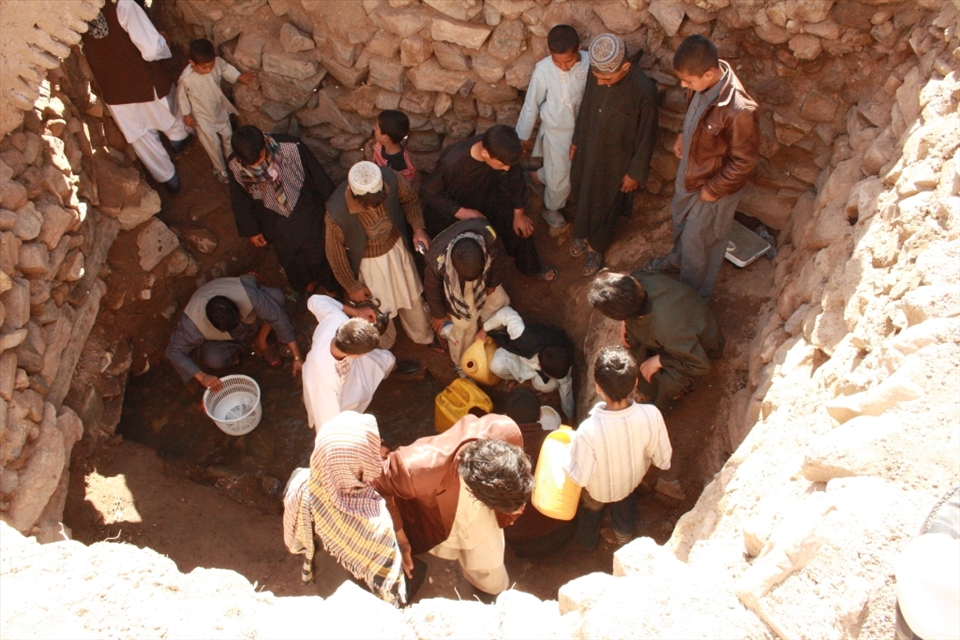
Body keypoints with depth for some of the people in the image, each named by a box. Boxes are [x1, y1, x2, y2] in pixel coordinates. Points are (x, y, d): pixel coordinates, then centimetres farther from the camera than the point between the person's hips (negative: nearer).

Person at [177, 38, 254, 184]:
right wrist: (187, 114, -8)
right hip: (202, 116, -4)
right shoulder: (186, 79, -35)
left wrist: (240, 77, -15)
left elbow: (226, 69, -2)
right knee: (213, 144, 10)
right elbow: (181, 96, -17)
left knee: (228, 135, 22)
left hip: (220, 108, 5)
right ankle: (220, 170, 37)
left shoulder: (217, 62, -26)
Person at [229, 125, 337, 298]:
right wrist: (251, 231, 3)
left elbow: (318, 175, -15)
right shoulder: (235, 166, -25)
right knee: (290, 257, 26)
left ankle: (330, 284, 51)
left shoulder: (291, 147, -32)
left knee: (318, 253, 20)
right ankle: (306, 283, 59)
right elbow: (241, 200, -6)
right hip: (276, 224, 2)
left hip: (307, 214, -2)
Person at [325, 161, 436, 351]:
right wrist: (352, 287, -8)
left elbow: (409, 199, -6)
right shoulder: (337, 212, -38)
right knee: (379, 310, 22)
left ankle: (423, 336, 59)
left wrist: (418, 228, -19)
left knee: (412, 296, 27)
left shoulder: (390, 178, -31)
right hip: (368, 262, -3)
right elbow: (336, 254, -20)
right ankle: (385, 349, 56)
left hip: (396, 248, 3)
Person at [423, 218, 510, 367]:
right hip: (453, 284, -3)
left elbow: (497, 254, -15)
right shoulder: (437, 260, -45)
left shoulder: (488, 234, -42)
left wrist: (493, 283, 0)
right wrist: (439, 315, -4)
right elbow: (432, 289, -21)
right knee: (464, 324, 5)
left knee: (499, 301, 16)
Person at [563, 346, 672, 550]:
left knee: (590, 508, 35)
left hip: (598, 489, -2)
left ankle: (588, 541, 64)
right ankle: (624, 536, 65)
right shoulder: (651, 415, -36)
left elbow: (580, 477, -28)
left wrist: (566, 454, -9)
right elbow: (663, 460, -18)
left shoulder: (588, 431, -45)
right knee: (624, 505, 38)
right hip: (632, 481, 2)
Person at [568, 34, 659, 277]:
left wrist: (635, 172, -11)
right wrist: (576, 141, 12)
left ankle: (596, 247, 45)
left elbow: (646, 136, -19)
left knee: (606, 206, 18)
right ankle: (582, 234, 54)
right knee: (583, 195, 25)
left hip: (617, 160, -4)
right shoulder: (595, 73, -17)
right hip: (588, 150, 4)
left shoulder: (644, 90, -32)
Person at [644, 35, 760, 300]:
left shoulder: (739, 110, -38)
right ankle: (677, 259, 62)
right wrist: (683, 134, -4)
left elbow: (744, 160, -25)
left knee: (699, 241, 13)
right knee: (680, 218, 31)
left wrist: (713, 190, -18)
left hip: (714, 185, -7)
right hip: (689, 171, 7)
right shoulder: (703, 82, -16)